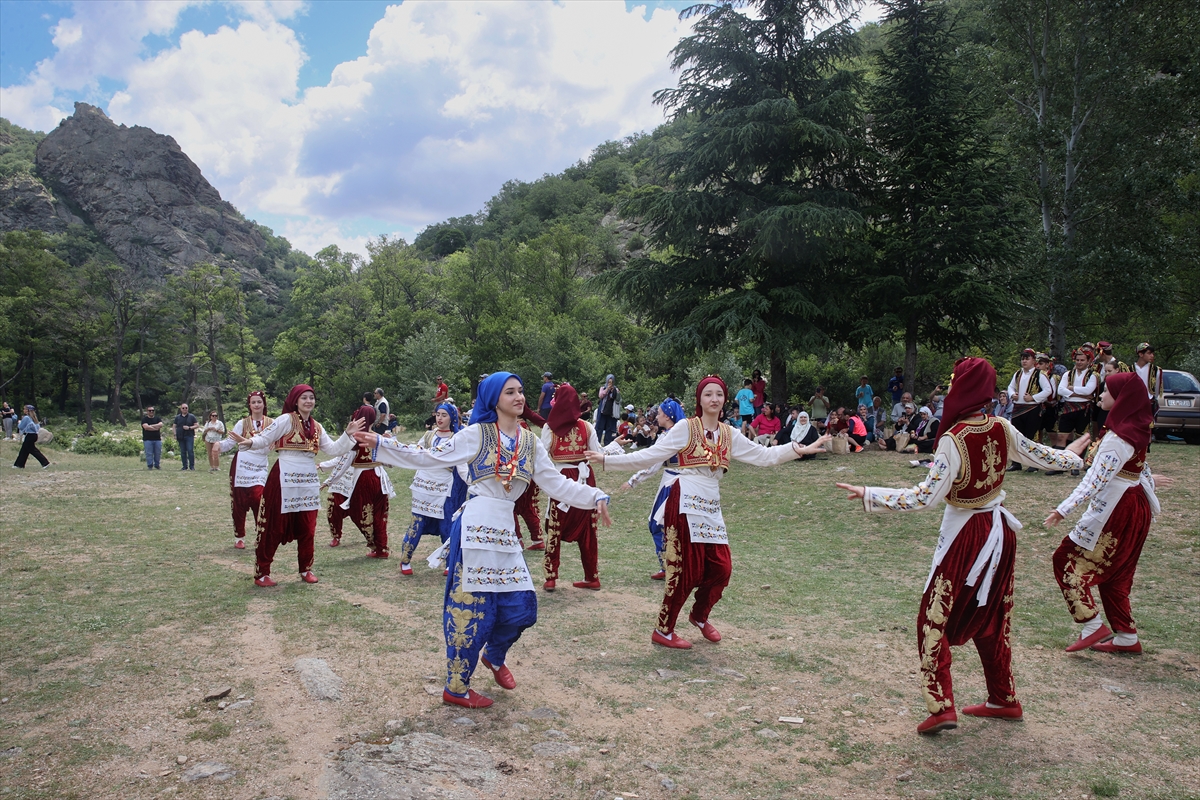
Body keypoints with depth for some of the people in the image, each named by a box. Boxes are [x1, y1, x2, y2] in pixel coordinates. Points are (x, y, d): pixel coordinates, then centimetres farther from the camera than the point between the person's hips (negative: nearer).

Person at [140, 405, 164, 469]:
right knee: (149, 454, -3)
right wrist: (156, 428, -7)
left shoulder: (157, 418, 13)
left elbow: (161, 424, -6)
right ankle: (150, 466, 4)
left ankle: (157, 465, 14)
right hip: (148, 439, -2)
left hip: (157, 439, 2)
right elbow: (146, 427, -13)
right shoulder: (144, 419, 4)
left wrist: (150, 426, -11)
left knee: (158, 453, 3)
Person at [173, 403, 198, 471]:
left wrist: (189, 428, -11)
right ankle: (185, 467, 11)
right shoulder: (177, 417, 13)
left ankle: (192, 466, -5)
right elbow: (174, 426, 15)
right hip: (181, 437, 3)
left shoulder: (191, 416, 6)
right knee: (183, 452, 4)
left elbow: (197, 425, 3)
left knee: (190, 451, -11)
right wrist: (175, 435, 3)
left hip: (189, 436, -3)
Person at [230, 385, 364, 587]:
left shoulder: (316, 426, 13)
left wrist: (348, 435, 2)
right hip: (285, 480, -6)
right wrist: (249, 442, -30)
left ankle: (306, 569, 25)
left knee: (307, 529, 11)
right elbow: (265, 439, -11)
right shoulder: (286, 420, -6)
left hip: (309, 482, 6)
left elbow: (333, 449, 13)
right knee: (274, 528, -1)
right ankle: (261, 573, 10)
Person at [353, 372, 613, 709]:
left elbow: (557, 484, 10)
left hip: (506, 532, 5)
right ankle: (456, 688, 18)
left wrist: (595, 497, -2)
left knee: (521, 606, 5)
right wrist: (380, 444, -7)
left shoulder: (530, 442, 10)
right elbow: (430, 458, -3)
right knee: (472, 608, 0)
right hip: (475, 528, -5)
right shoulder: (476, 434, -4)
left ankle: (494, 656, 37)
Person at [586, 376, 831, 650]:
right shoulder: (686, 429, -5)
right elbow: (650, 456, -6)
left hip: (711, 508, 6)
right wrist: (606, 459, -12)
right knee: (687, 570, -4)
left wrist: (799, 450, 3)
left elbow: (763, 455, 10)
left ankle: (700, 616, 32)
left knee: (720, 568, 4)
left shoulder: (728, 434, 11)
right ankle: (663, 631, 13)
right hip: (686, 505, -6)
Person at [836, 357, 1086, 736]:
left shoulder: (954, 439, -22)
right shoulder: (1002, 428, -3)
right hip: (999, 531, 7)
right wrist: (1072, 457, 34)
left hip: (965, 537, -7)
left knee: (934, 619, 1)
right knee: (991, 618, 19)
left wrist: (869, 495, -24)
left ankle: (941, 706, -4)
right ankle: (1004, 698, 30)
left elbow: (927, 496, -26)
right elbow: (1041, 456, 12)